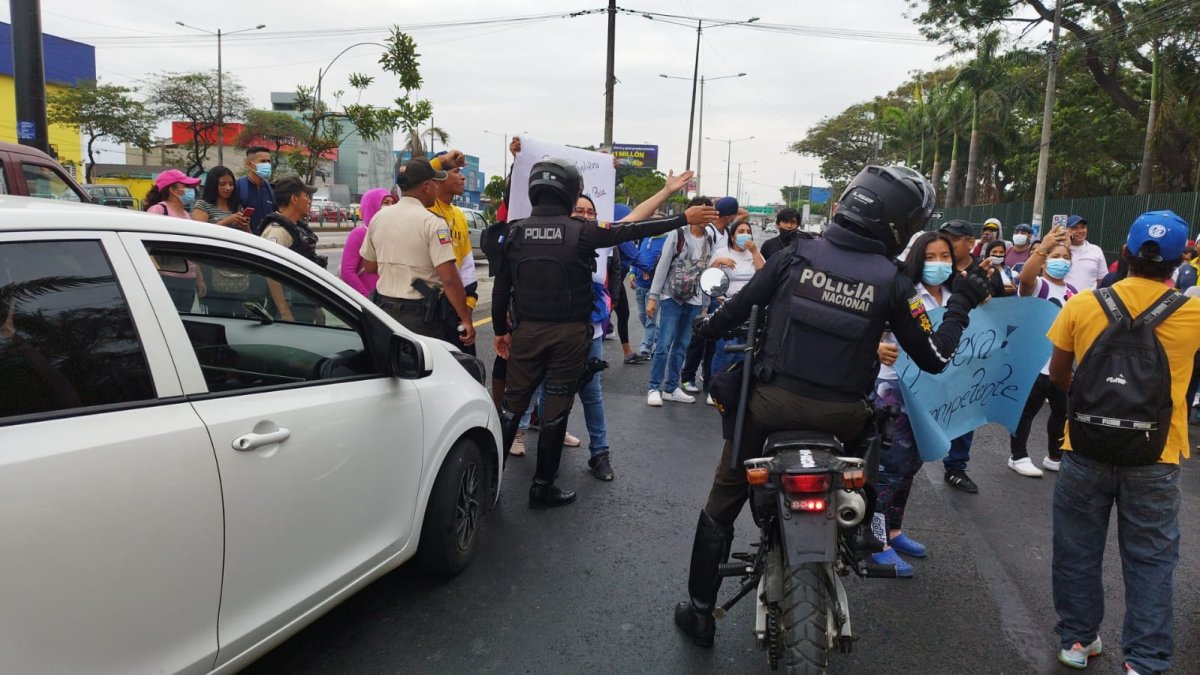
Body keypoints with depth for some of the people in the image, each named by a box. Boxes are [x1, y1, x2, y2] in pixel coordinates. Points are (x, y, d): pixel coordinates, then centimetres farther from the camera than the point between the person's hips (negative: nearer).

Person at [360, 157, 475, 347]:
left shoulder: (378, 218, 4)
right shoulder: (432, 223, -15)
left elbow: (369, 266, 14)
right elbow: (449, 279, -20)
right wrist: (466, 320, -16)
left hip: (386, 310, 6)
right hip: (422, 315, -6)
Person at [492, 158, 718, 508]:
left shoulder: (516, 231, 0)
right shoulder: (581, 232, -8)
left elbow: (501, 287, 3)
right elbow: (634, 230, -2)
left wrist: (501, 329, 14)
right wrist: (683, 218, 7)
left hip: (528, 331, 3)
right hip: (569, 334, -2)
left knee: (512, 404, 11)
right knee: (556, 409, 6)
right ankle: (543, 487, 15)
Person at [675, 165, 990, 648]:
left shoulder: (796, 255, -2)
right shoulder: (893, 282, -4)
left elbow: (739, 307, 3)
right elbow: (935, 359, 2)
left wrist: (707, 328, 24)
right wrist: (960, 304, 16)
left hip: (772, 402, 0)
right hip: (840, 416, 0)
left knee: (721, 505, 14)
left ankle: (700, 612, 22)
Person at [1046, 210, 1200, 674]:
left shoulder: (1082, 305, -7)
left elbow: (1058, 377, 2)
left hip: (1086, 449, 0)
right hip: (1155, 458, 0)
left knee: (1078, 551, 15)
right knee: (1150, 561, 12)